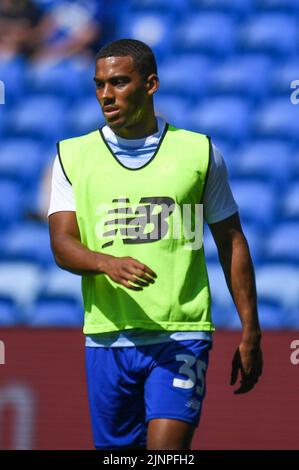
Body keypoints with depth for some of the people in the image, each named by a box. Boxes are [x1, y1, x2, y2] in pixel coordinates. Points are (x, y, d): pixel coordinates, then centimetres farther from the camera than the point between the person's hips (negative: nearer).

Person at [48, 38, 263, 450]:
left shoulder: (198, 152, 5)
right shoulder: (73, 157, 6)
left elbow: (231, 243, 11)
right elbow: (62, 244, -5)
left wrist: (250, 332, 8)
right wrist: (108, 263, -27)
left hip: (182, 336, -2)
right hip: (107, 339, 2)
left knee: (166, 448, -18)